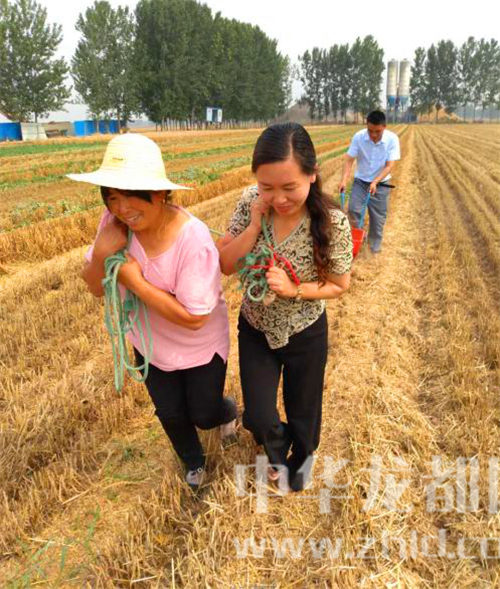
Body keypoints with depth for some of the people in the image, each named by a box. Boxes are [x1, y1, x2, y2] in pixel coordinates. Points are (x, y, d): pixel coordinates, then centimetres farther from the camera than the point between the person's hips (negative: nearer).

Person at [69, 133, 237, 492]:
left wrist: (135, 282, -31)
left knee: (203, 415, 14)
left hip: (200, 348, -4)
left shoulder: (193, 240, -33)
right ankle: (193, 462, 53)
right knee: (171, 415, 21)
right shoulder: (116, 222, -19)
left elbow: (193, 317, -30)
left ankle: (227, 409, 53)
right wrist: (100, 253, -31)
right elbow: (97, 289, -10)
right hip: (150, 345, 5)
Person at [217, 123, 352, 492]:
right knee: (258, 417, 11)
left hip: (305, 335, -2)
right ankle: (279, 449, 49)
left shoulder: (332, 222, -26)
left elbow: (339, 285, -13)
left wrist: (294, 289, -29)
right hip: (255, 330, 2)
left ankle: (301, 456, 57)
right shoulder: (251, 204, -18)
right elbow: (226, 265, -13)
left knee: (302, 410, 21)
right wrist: (254, 225, -27)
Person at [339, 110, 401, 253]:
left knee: (378, 217, 5)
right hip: (360, 181, 1)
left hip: (381, 184, 0)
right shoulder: (358, 137, -17)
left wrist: (375, 182, -30)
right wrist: (344, 180, -28)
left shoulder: (392, 139, -19)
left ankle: (375, 245, 23)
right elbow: (349, 160, -15)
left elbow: (390, 166, -19)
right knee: (353, 209, -14)